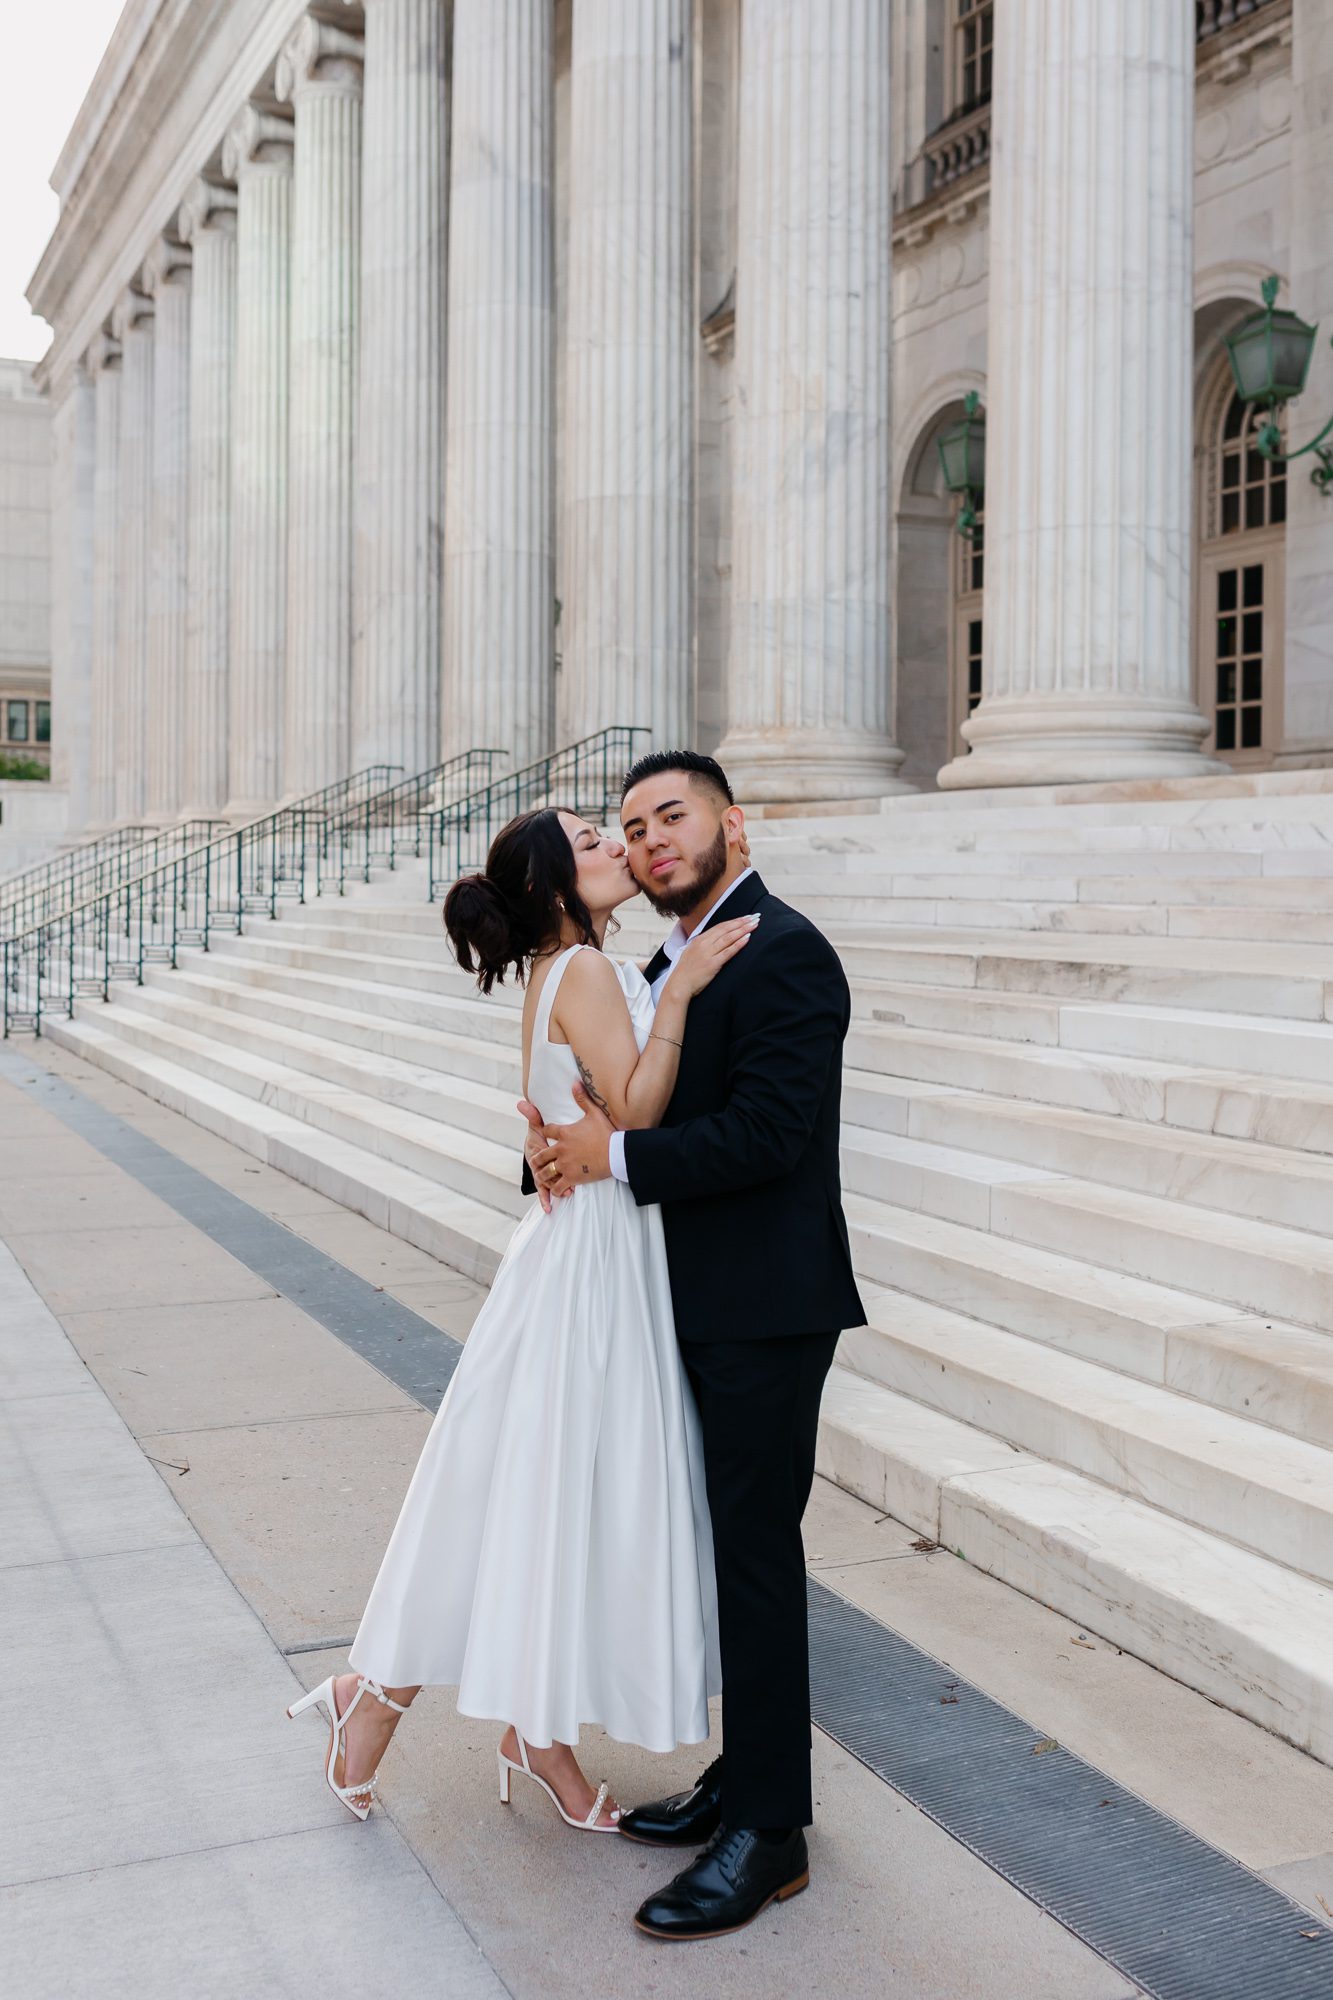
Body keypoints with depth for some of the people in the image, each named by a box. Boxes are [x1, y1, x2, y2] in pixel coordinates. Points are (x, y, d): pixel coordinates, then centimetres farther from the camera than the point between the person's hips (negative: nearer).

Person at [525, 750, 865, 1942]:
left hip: (768, 1309, -9)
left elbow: (768, 1131, -24)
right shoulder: (677, 960, 14)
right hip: (705, 1306, 9)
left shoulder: (782, 954, -15)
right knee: (736, 1545, 17)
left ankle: (769, 1831, 12)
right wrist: (566, 1144, -6)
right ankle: (744, 1777, 32)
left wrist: (618, 1157, -17)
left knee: (757, 1555, -1)